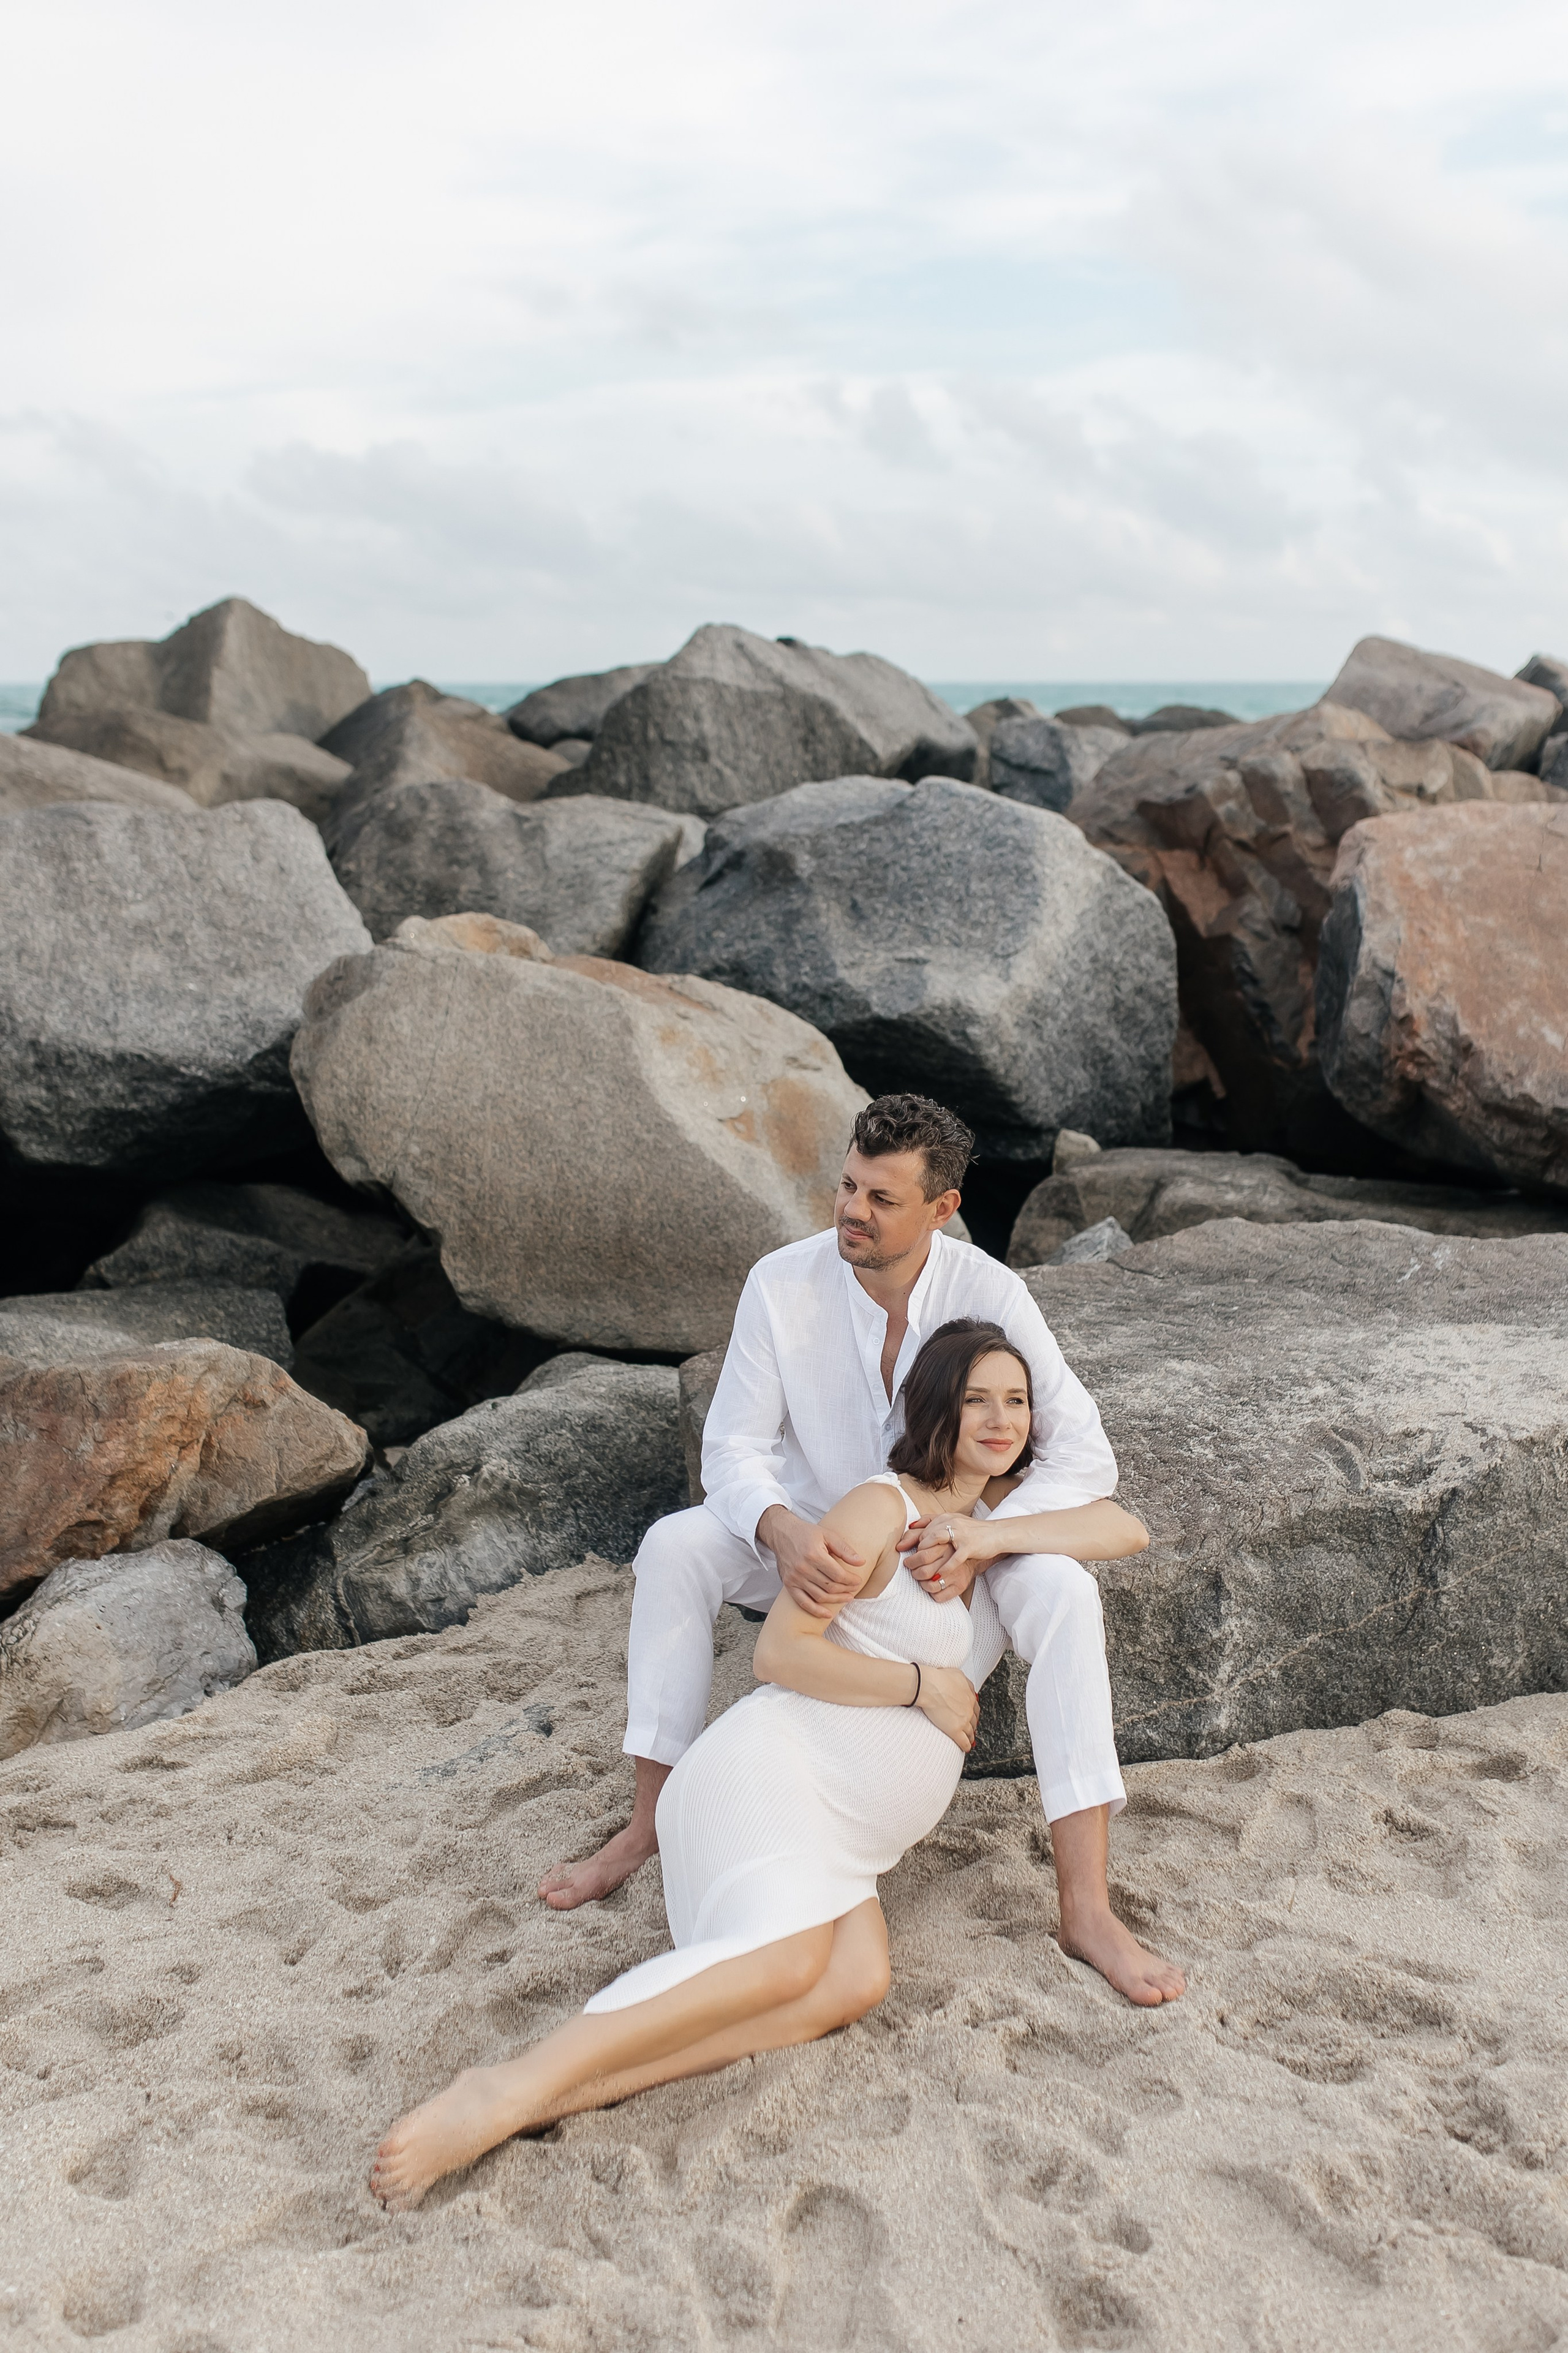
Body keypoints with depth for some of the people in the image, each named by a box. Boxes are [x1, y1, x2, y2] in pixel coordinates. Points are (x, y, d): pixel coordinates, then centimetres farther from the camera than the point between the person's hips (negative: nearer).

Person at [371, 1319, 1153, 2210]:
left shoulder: (1002, 1509, 20)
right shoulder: (884, 1508, -4)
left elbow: (1127, 1531, 9)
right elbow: (783, 1650, -9)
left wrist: (994, 1534, -3)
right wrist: (923, 1685, -9)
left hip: (840, 1841, 7)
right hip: (779, 1769, -7)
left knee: (856, 1979, -27)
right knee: (787, 1958, -36)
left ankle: (569, 2089, -36)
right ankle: (513, 2088, -39)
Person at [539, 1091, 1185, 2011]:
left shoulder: (988, 1292, -22)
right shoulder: (784, 1284, -20)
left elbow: (1084, 1454, -21)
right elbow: (734, 1449, -18)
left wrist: (985, 1538, -39)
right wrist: (787, 1535, -41)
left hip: (943, 1549, -1)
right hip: (817, 1545, 1)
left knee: (1060, 1590, -30)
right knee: (674, 1547, -25)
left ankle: (1088, 1909, -28)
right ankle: (655, 1823, -12)